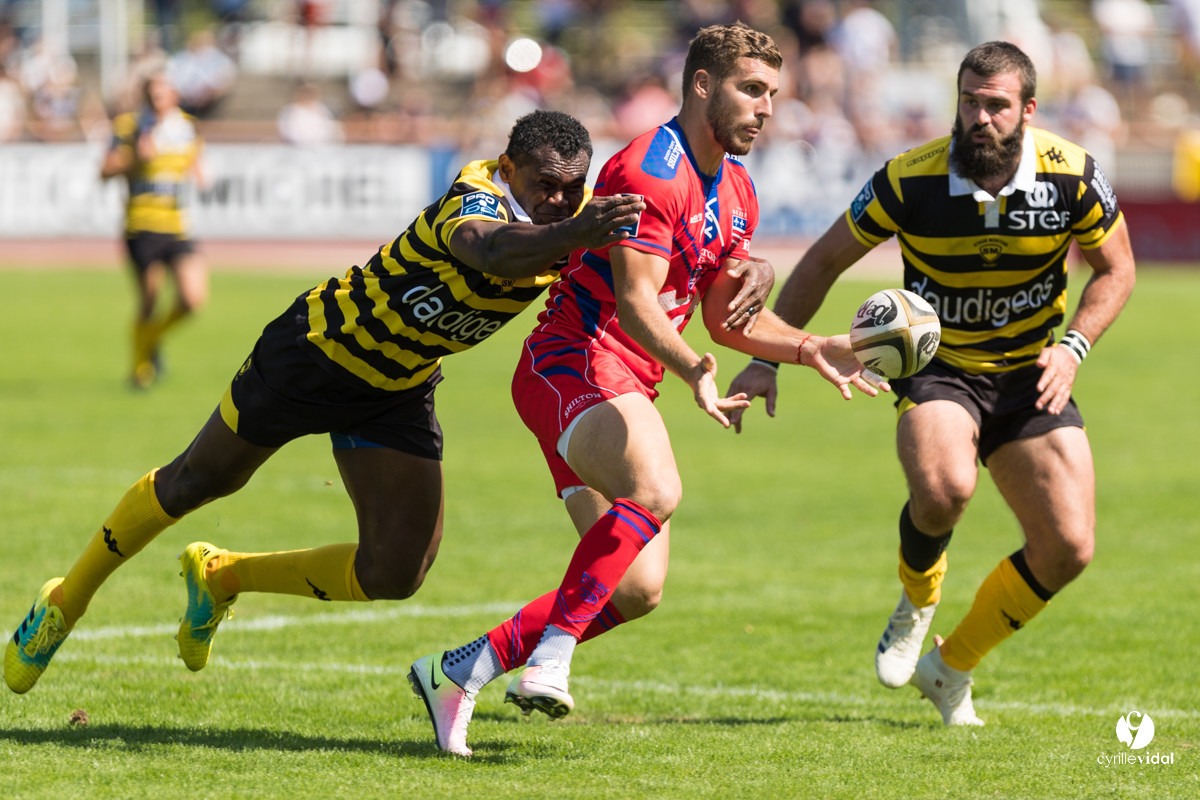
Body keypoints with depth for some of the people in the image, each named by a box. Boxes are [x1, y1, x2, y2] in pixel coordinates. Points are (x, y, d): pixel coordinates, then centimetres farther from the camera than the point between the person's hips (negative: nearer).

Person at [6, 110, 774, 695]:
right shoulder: (478, 198, -35)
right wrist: (575, 235, -78)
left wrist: (747, 273, -28)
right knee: (199, 481, 14)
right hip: (323, 344, -6)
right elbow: (489, 250, -59)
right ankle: (69, 600, 37)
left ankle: (221, 578, 22)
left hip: (400, 392, 6)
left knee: (393, 575, -3)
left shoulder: (581, 211, -15)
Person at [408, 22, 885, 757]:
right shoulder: (650, 172, -15)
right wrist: (694, 370, -40)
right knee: (655, 490, -37)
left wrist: (813, 350, 9)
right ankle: (552, 654, -36)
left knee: (640, 591, 2)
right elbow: (635, 300, -24)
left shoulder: (737, 193, 16)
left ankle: (458, 671, 10)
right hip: (572, 366, -10)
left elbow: (725, 315, 22)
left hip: (626, 390, 10)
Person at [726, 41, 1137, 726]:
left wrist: (1073, 348, -12)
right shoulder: (911, 180, -17)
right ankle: (917, 602, 1)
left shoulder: (1071, 176, -14)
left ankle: (952, 667, 16)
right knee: (945, 488, -34)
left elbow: (1115, 267, 4)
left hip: (1031, 374, 3)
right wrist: (768, 357, -6)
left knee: (1068, 548, -8)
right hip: (936, 367, -3)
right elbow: (825, 262, -3)